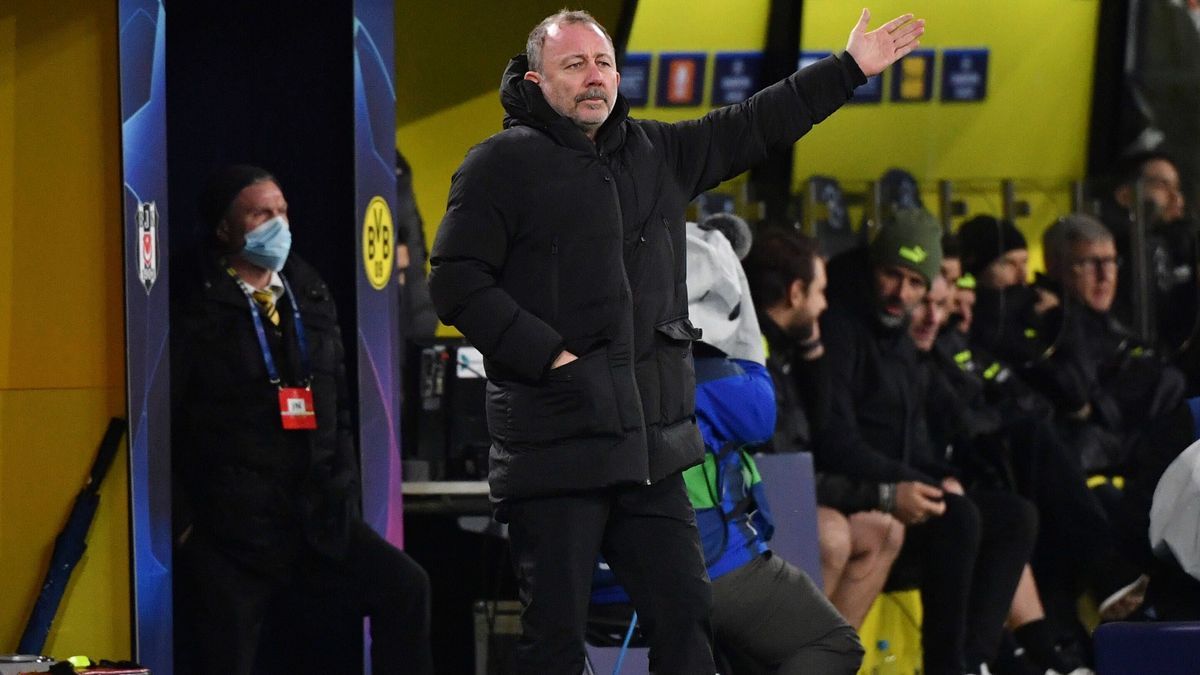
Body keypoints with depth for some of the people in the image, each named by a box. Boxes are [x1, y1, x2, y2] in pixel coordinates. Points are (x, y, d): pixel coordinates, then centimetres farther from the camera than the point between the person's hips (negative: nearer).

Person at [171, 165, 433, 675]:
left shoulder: (311, 296, 13)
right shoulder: (195, 307, -5)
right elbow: (164, 423, -6)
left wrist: (342, 491, 9)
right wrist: (183, 523, -10)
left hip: (318, 514, 5)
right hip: (231, 527, -5)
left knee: (404, 587, -12)